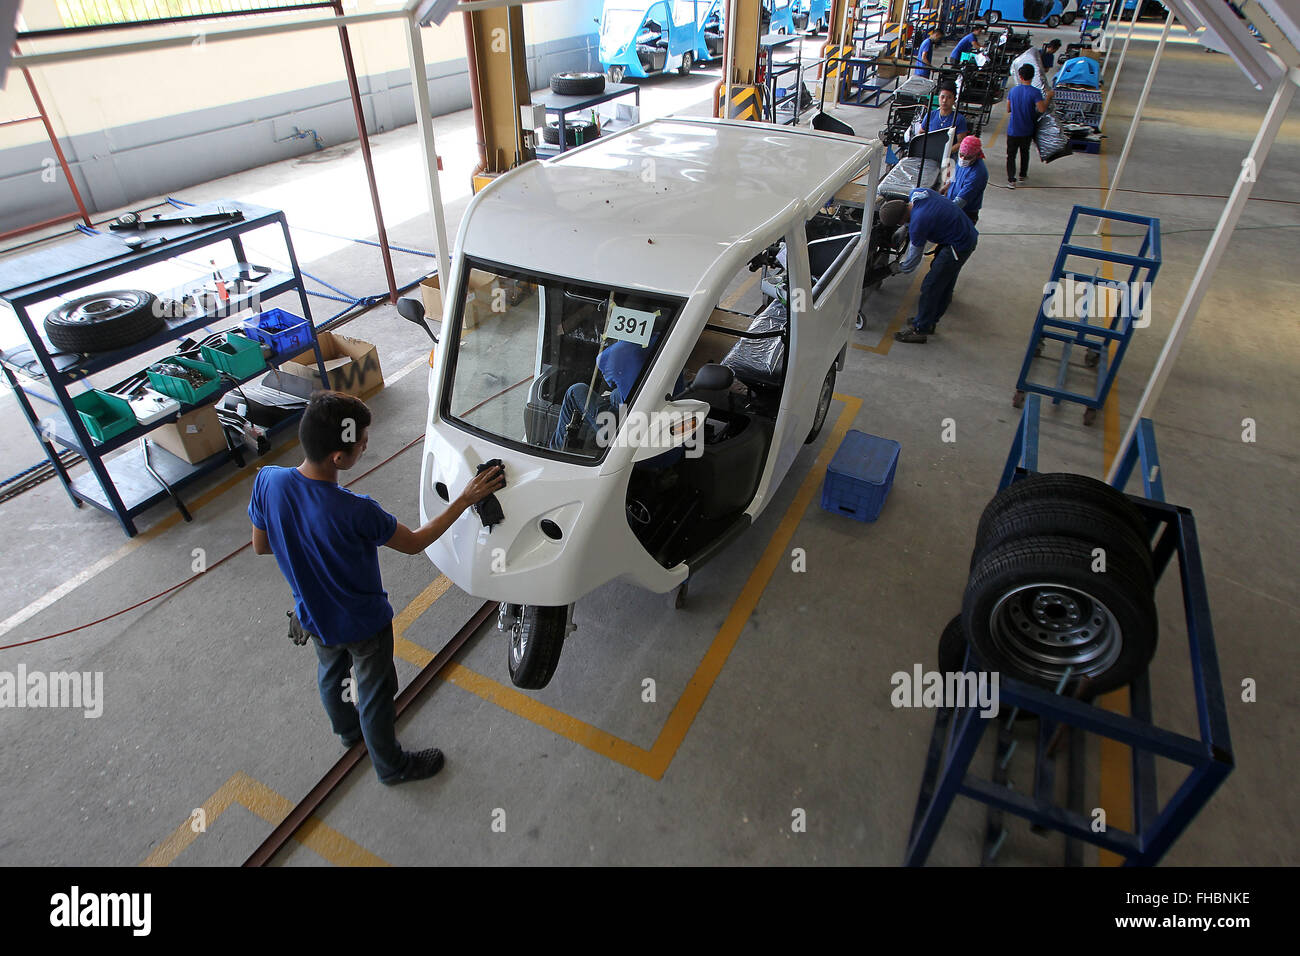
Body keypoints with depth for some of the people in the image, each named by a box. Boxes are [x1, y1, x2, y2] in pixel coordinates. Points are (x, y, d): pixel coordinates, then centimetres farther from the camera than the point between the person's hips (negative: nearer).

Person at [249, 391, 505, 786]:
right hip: (362, 626, -6)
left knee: (330, 673, 33)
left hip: (314, 617, 6)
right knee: (375, 695, 20)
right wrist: (465, 500, -16)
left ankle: (347, 728, 63)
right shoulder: (356, 513, -39)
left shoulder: (267, 481, -23)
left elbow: (260, 545, -6)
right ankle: (391, 766, 45)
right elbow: (414, 543, -21)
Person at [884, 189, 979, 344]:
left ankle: (920, 330, 11)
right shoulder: (916, 192, -6)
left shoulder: (918, 224, -29)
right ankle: (929, 321, 35)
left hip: (958, 247, -10)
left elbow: (913, 261, -14)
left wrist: (896, 268, 5)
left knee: (930, 287, -1)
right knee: (944, 284, 21)